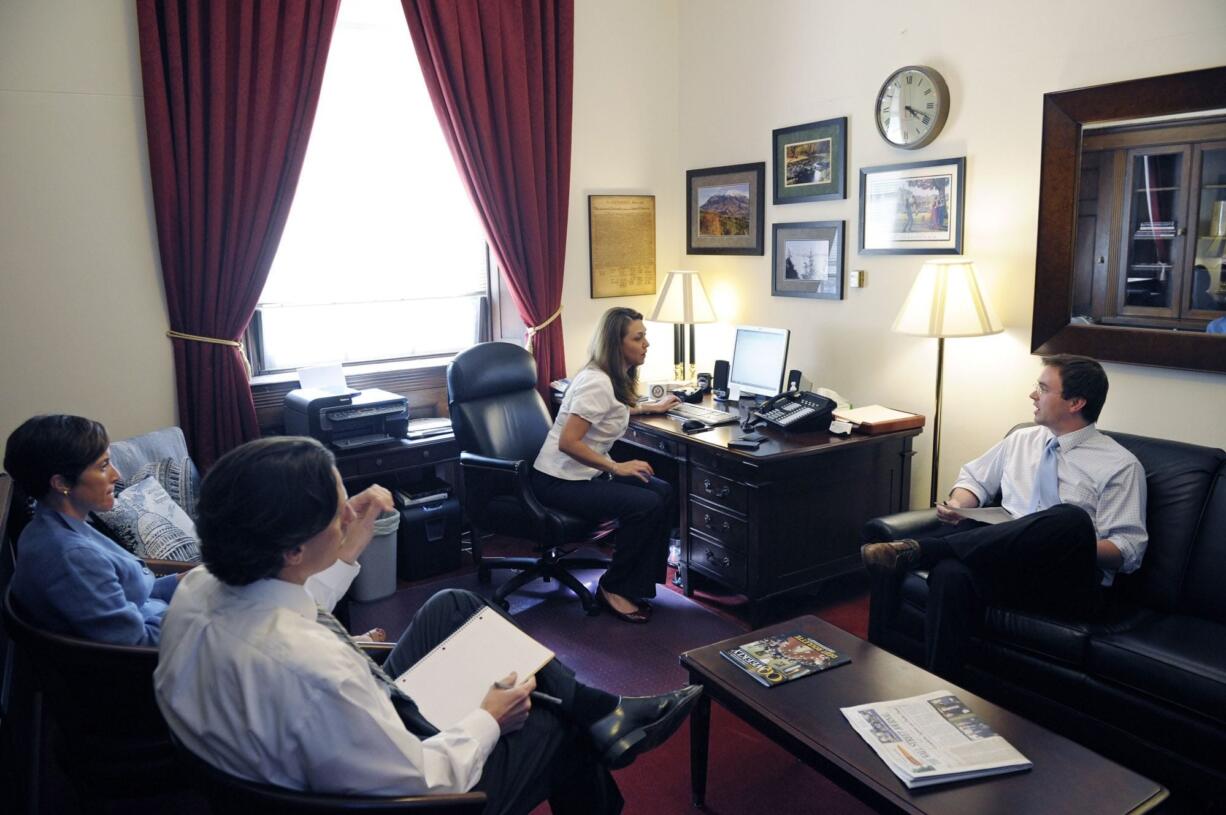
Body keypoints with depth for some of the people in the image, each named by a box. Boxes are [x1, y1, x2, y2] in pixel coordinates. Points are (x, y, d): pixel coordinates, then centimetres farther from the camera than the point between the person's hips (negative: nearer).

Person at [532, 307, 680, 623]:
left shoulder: (617, 378, 8)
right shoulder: (596, 382, -22)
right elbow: (568, 442, -27)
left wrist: (652, 406, 36)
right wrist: (617, 467, -24)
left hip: (587, 472, 10)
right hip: (560, 479, -10)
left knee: (663, 492, -5)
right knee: (647, 505, -21)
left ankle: (637, 585, 2)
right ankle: (613, 589, -3)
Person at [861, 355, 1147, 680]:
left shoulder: (1121, 465, 6)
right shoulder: (1021, 440, 21)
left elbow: (1128, 550, 1)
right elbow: (975, 478, 28)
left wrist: (1075, 546, -18)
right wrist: (957, 504, 4)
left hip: (1067, 580, -3)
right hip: (1004, 561, 3)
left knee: (1071, 518, -38)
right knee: (951, 574, -34)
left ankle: (922, 550, -35)